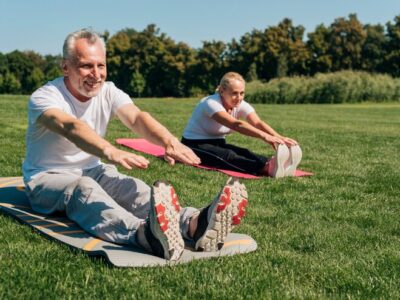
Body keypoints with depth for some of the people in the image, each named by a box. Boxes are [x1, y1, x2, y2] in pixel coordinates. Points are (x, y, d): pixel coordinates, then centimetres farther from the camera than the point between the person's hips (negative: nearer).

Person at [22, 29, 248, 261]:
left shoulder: (108, 92, -3)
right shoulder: (45, 97, -17)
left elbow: (136, 117, -24)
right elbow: (71, 127, -40)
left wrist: (169, 141, -47)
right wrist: (111, 152, -60)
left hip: (94, 171, 5)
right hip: (48, 178, -4)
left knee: (136, 189, -28)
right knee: (84, 188, -39)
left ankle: (194, 224, -57)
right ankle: (146, 236, -70)